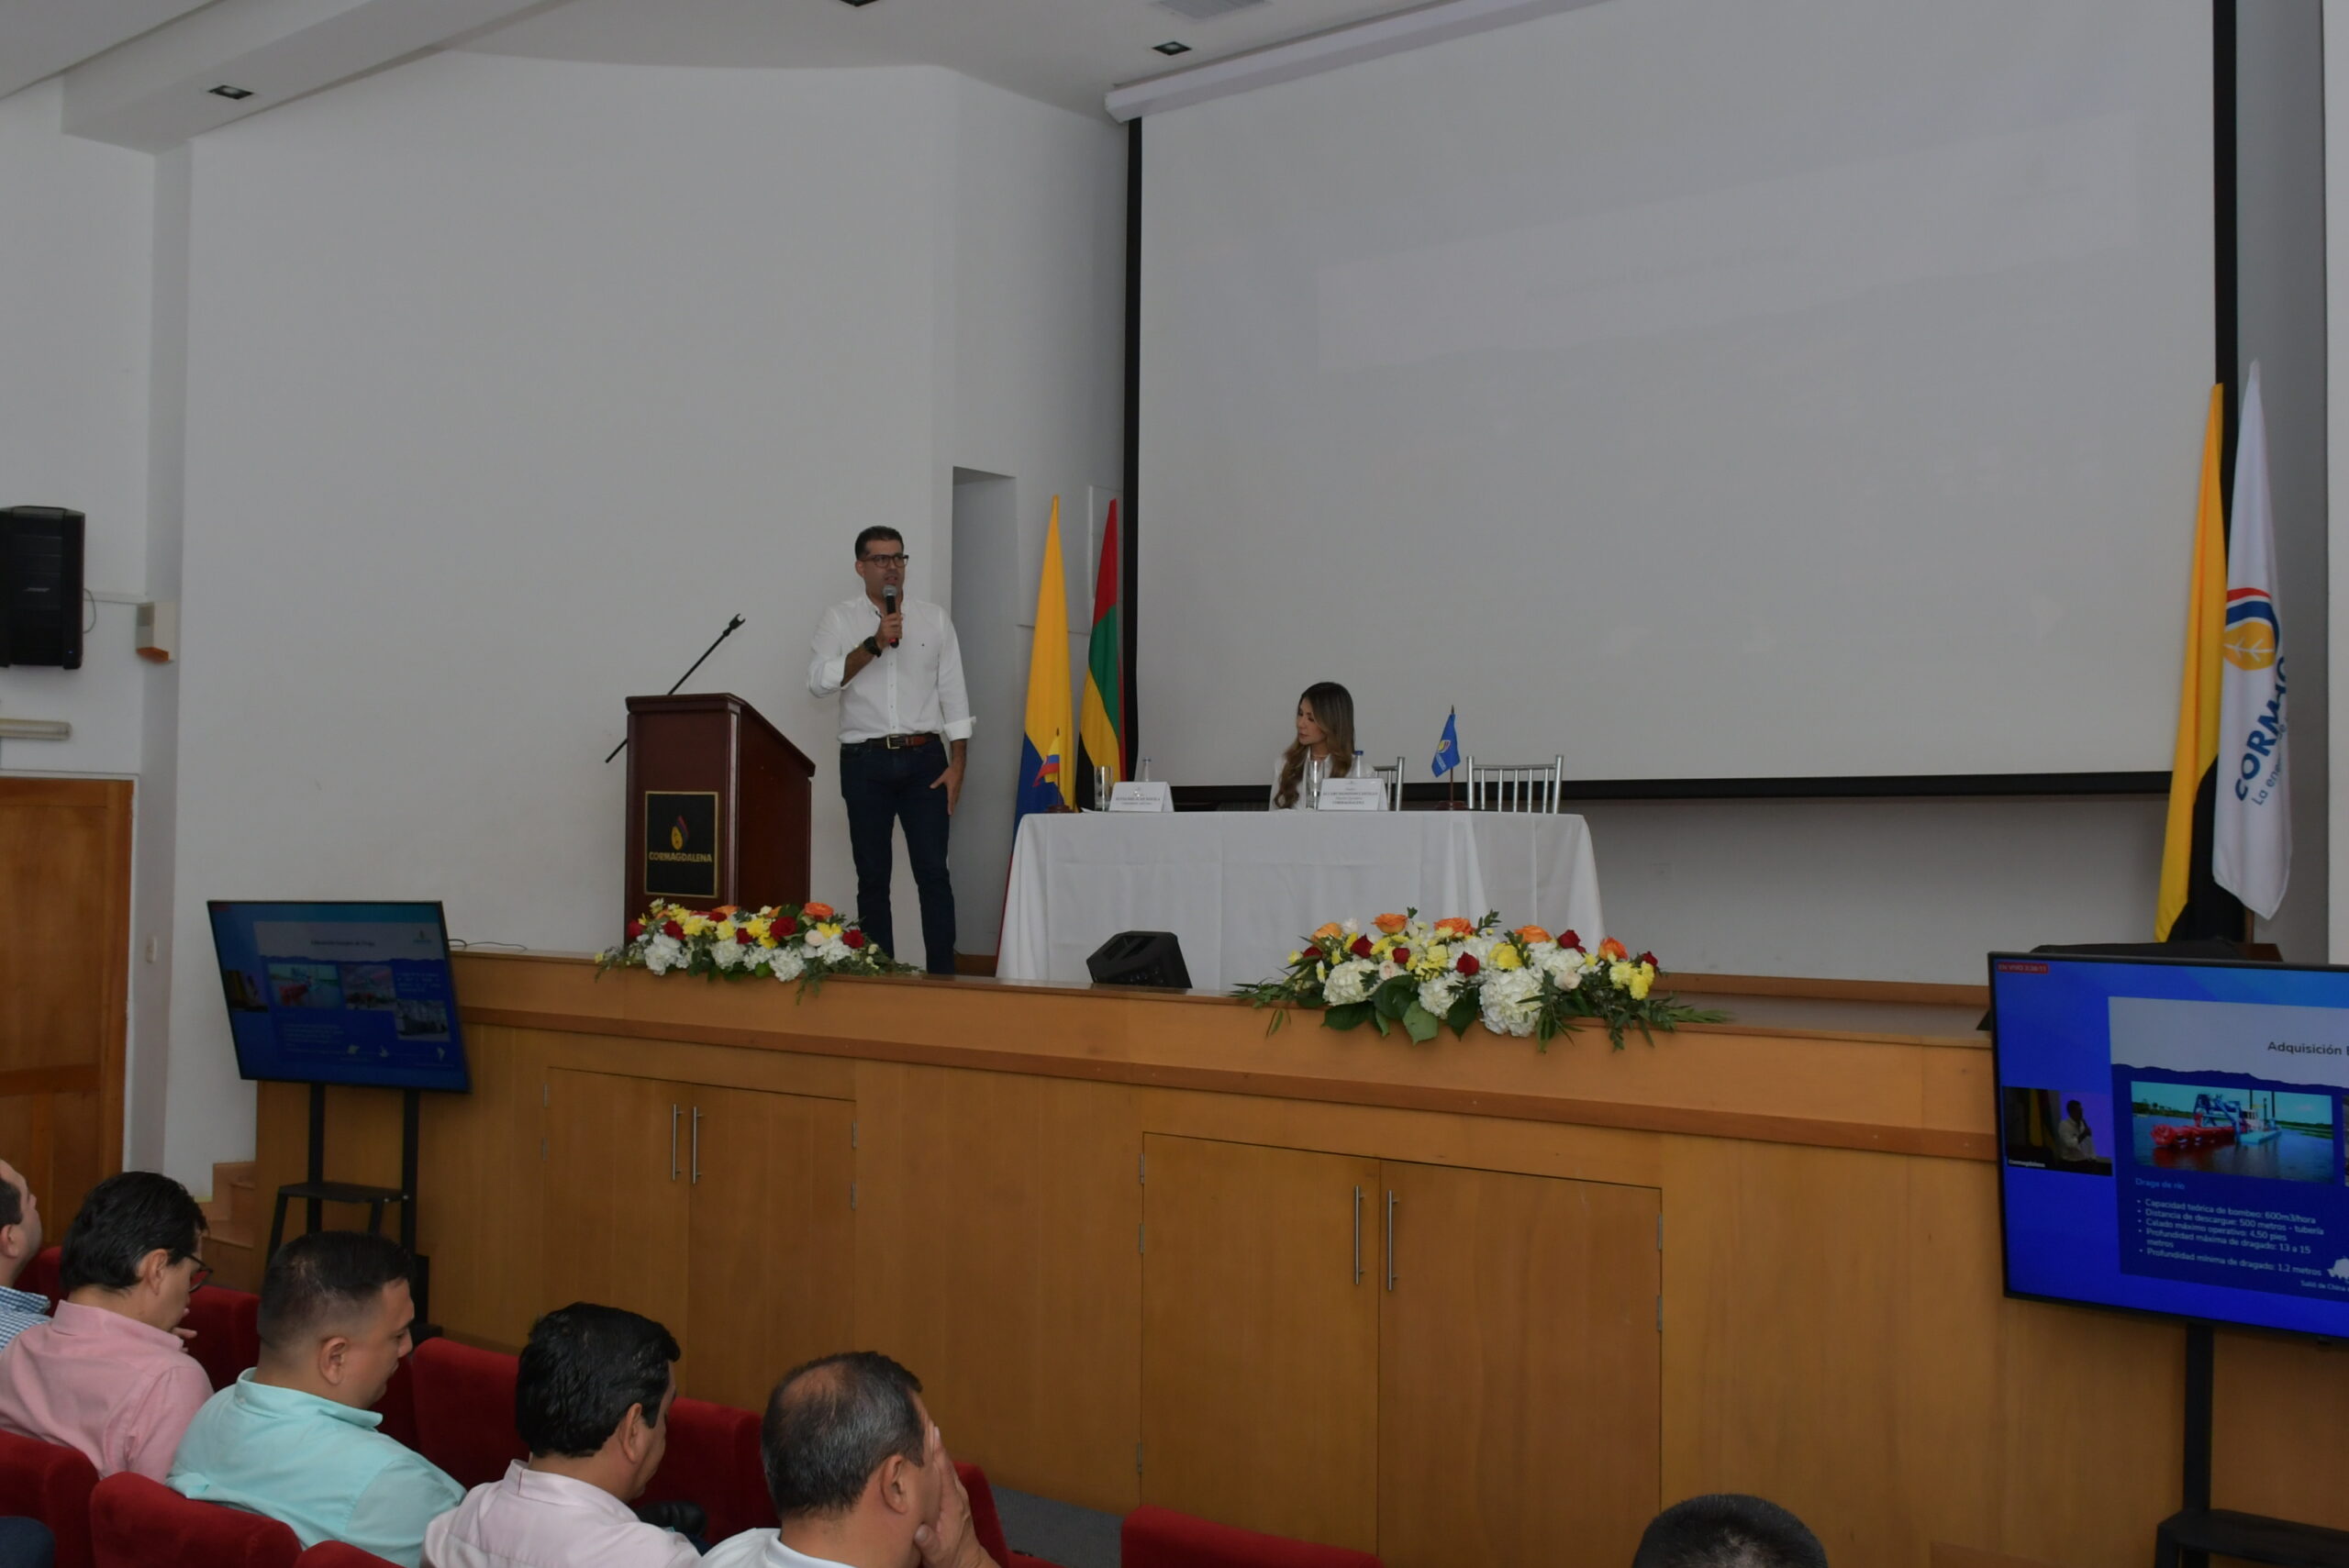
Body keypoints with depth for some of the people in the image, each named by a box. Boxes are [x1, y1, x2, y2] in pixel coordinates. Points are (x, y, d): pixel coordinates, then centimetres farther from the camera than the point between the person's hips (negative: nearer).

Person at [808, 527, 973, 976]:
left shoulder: (934, 618, 9)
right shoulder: (839, 619, 6)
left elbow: (953, 693, 7)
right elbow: (818, 681, -9)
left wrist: (956, 764, -1)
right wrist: (874, 644, -18)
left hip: (924, 758, 0)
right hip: (866, 761, 0)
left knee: (933, 872, -4)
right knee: (872, 878, 4)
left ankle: (943, 974, 0)